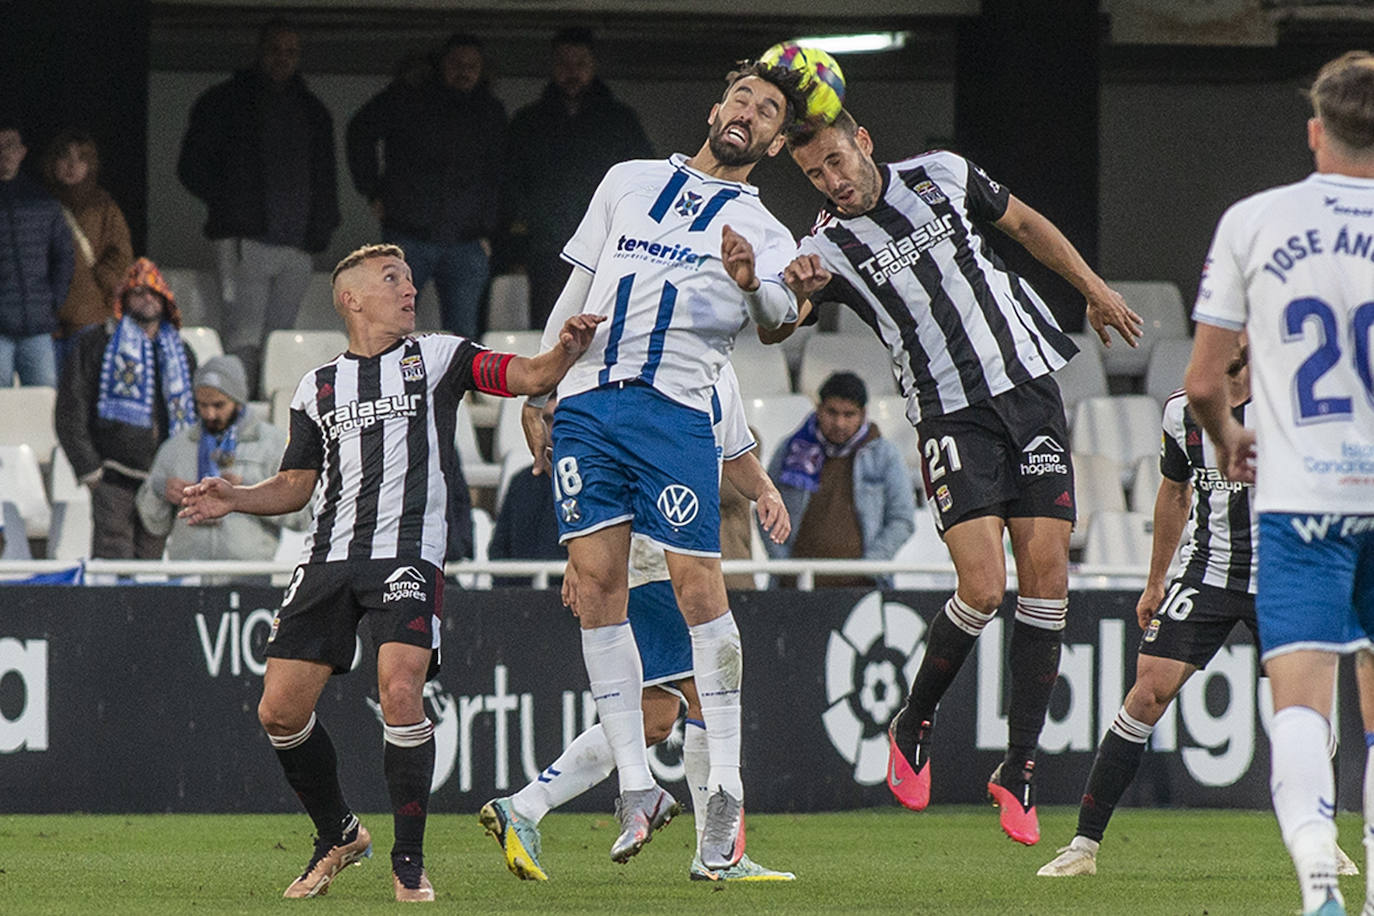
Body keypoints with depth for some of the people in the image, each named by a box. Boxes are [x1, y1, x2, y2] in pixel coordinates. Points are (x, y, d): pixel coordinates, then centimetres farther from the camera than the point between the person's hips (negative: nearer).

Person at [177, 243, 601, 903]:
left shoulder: (436, 357, 11)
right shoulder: (317, 388, 18)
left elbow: (527, 376, 0)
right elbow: (295, 486, 20)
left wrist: (565, 350, -20)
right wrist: (233, 498, 2)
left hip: (408, 555, -4)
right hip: (330, 554, 4)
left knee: (400, 693, -23)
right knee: (281, 709, -3)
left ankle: (409, 862, -9)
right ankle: (338, 836, 21)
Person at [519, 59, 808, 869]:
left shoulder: (764, 233, 9)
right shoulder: (630, 182, 19)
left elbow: (781, 309, -12)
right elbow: (577, 289, 23)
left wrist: (754, 285, -34)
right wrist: (537, 390, 17)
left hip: (675, 408, -3)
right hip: (586, 401, 3)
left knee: (698, 583, -9)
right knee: (597, 579, -4)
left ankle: (728, 791, -2)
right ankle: (638, 785, 0)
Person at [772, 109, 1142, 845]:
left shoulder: (943, 177, 3)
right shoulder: (828, 246, -5)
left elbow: (1024, 224, 19)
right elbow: (771, 329, -17)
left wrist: (1094, 289, 24)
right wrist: (794, 290, -38)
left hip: (1030, 388, 3)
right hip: (952, 419, -3)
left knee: (1046, 574, -4)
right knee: (982, 588, -17)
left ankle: (1018, 770, 3)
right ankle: (912, 726, 10)